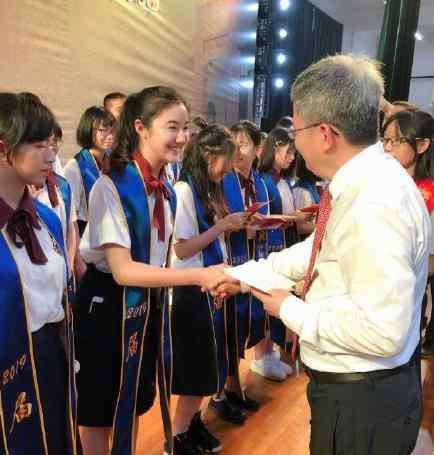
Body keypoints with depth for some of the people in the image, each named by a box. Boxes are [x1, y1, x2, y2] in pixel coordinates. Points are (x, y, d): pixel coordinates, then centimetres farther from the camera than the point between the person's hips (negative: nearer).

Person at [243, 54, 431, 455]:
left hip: (364, 401, -8)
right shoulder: (358, 182, 0)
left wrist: (290, 310, -19)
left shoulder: (377, 203, -31)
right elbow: (319, 251, 13)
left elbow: (382, 332, -32)